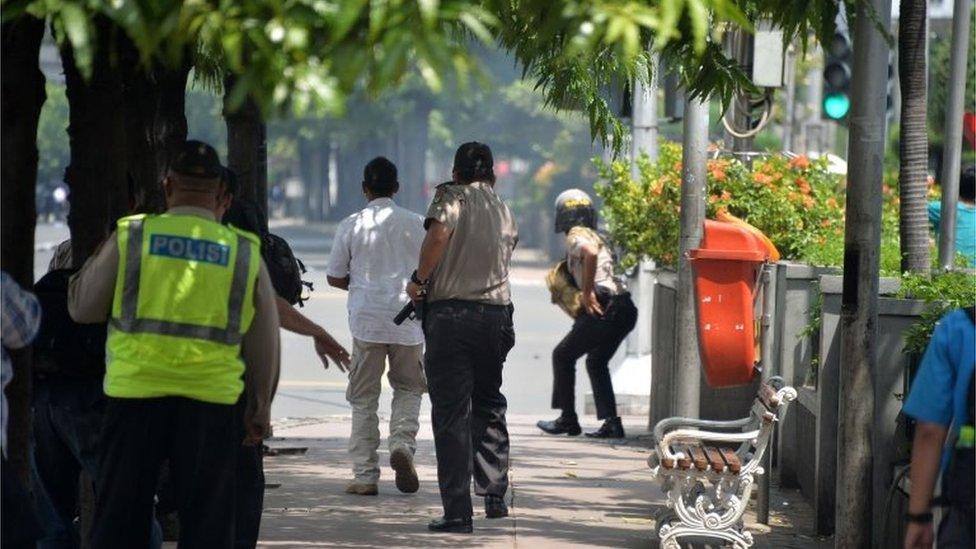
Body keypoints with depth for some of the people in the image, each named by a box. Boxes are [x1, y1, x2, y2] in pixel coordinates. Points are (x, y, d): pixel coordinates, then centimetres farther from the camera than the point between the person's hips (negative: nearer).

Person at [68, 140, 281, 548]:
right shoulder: (245, 252, 6)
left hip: (135, 392, 0)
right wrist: (261, 406, 23)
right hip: (211, 401, 1)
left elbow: (81, 307, 8)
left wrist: (95, 258, 25)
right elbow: (264, 341, 12)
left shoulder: (129, 237, 1)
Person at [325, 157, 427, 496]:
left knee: (363, 398, 7)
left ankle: (365, 476, 4)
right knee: (408, 390, 16)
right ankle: (402, 444, -11)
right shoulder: (415, 224, 0)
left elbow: (334, 277, 3)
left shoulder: (351, 226, -1)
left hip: (366, 319, 0)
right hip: (407, 321, 1)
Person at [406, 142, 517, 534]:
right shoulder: (505, 212, 15)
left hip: (451, 312, -5)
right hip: (496, 313, 5)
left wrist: (419, 280, -9)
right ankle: (494, 494, 22)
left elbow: (438, 235, -21)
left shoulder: (452, 196, -2)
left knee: (451, 414, -2)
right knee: (489, 406, 23)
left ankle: (457, 513, -5)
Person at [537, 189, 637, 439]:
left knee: (563, 355, 7)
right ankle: (611, 422, 11)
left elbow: (590, 253, -27)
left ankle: (568, 419, 9)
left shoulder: (577, 236, -5)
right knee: (597, 362, 22)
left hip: (605, 307, -9)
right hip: (625, 307, 9)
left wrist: (587, 293, -22)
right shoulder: (596, 237, 25)